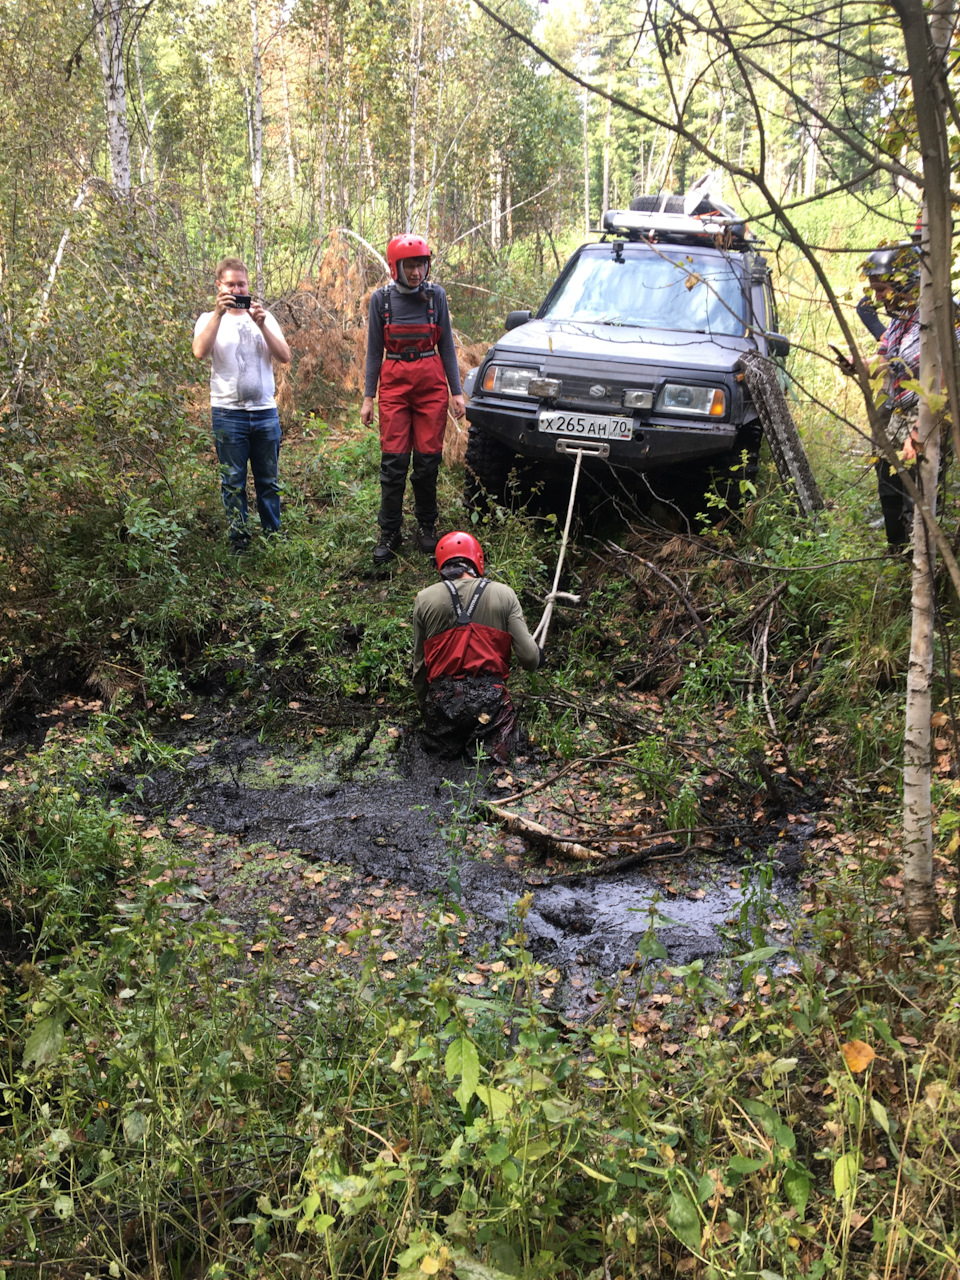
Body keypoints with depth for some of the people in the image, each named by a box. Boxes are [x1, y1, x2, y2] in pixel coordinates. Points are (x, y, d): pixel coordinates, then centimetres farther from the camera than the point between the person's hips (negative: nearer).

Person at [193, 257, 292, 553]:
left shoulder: (263, 317, 12)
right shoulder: (210, 320, 6)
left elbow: (285, 357, -2)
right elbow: (200, 352, -15)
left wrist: (261, 325, -13)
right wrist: (219, 313, -19)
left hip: (265, 411, 2)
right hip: (228, 413, -2)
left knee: (269, 481, 8)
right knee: (233, 482, 3)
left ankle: (273, 535, 18)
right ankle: (238, 539, 12)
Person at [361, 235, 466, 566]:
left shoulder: (436, 295, 2)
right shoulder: (381, 299, 2)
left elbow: (446, 345, 7)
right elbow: (374, 350, 7)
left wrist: (456, 392, 3)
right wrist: (367, 397, 2)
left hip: (432, 383, 1)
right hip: (394, 383, 0)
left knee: (428, 458, 2)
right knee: (394, 460, -3)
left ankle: (426, 527, 17)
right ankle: (389, 533, 5)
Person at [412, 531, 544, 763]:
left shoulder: (425, 599, 3)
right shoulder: (503, 594, 0)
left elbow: (420, 664, 8)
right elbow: (529, 657, -3)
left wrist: (425, 708, 23)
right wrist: (538, 656, 22)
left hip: (443, 699, 2)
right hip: (490, 698, -1)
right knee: (502, 748, 24)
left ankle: (446, 740, -3)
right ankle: (487, 743, -8)